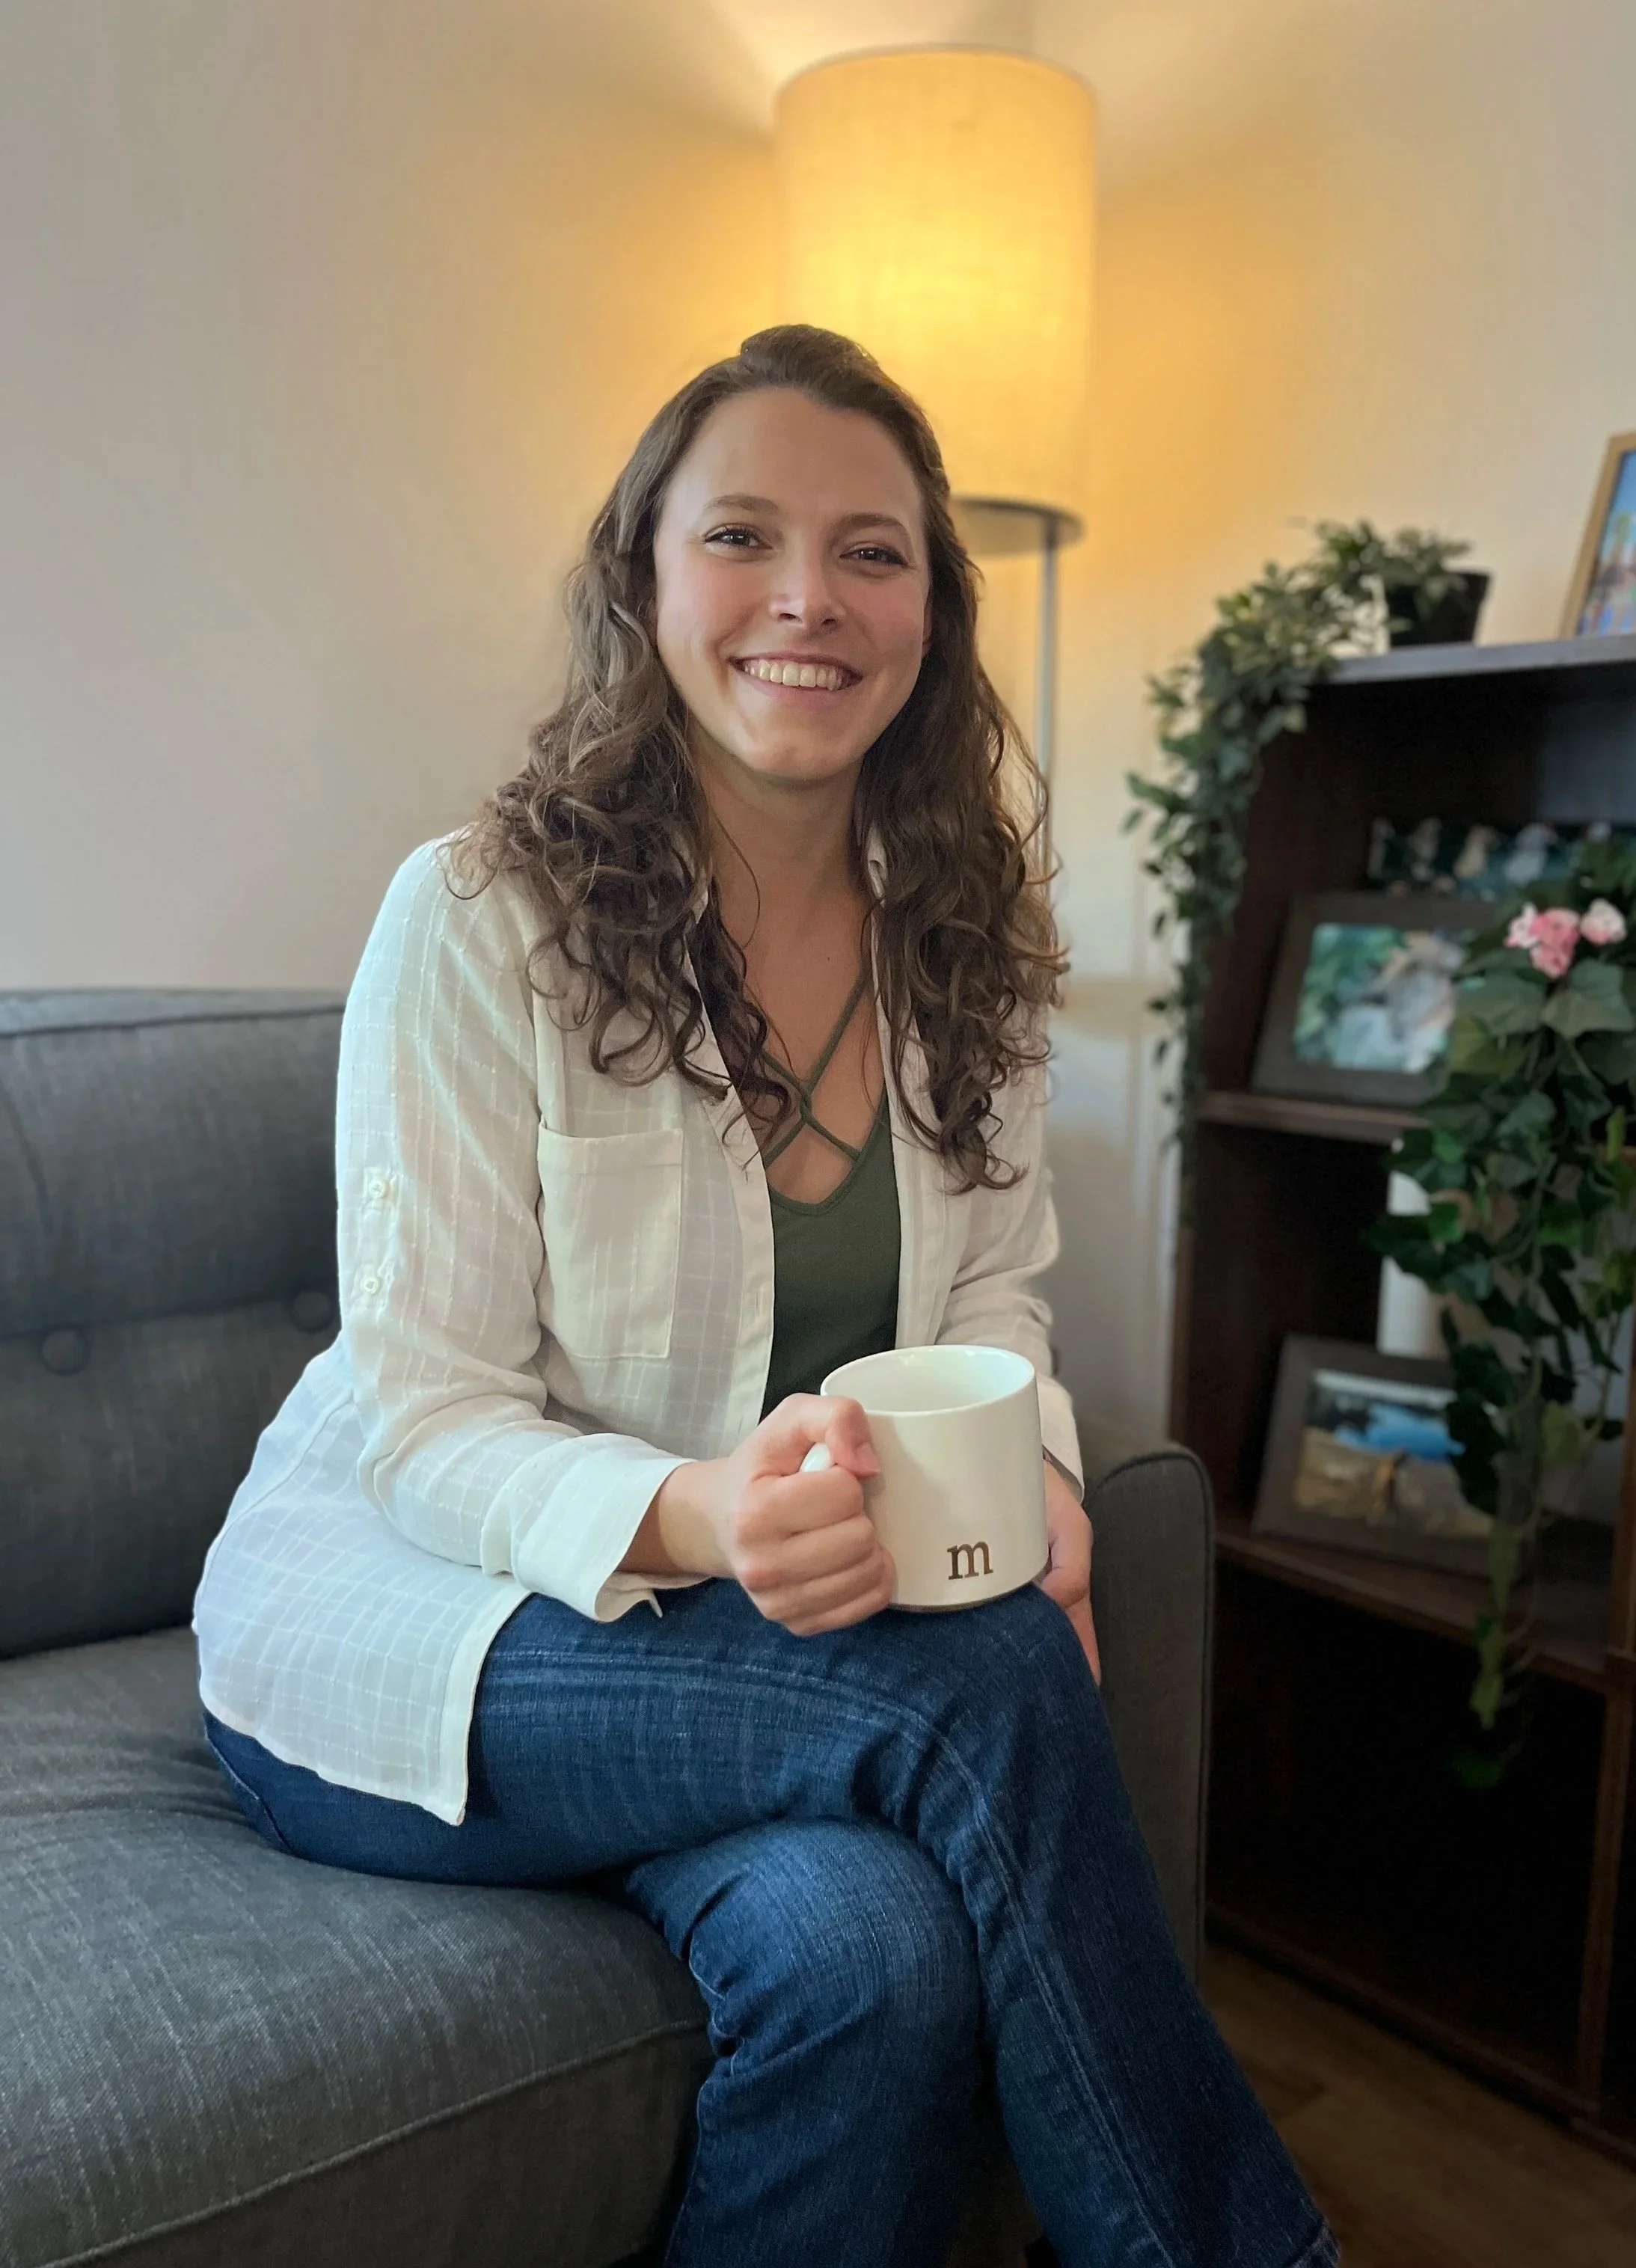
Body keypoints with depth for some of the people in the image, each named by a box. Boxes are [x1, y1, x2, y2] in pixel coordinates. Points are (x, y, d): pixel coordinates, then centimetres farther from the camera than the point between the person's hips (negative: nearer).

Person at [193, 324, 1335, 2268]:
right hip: (411, 1616, -3)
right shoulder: (480, 918, -14)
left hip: (787, 1604, 4)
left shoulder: (967, 938, 1)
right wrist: (688, 1515, -33)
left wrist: (1027, 1463, -14)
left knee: (873, 1949, -29)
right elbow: (424, 1421, -14)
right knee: (985, 1684, -28)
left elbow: (993, 1287, 9)